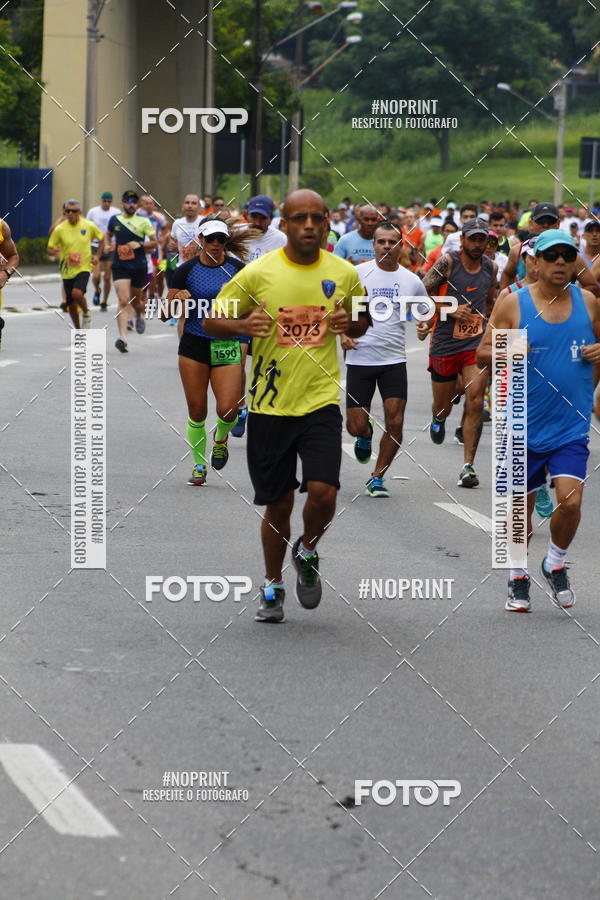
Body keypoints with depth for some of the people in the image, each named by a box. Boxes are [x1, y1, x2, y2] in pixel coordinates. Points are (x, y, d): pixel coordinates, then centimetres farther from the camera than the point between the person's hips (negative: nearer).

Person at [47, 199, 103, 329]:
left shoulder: (89, 226, -5)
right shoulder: (59, 229, -6)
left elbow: (101, 239, 13)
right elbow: (50, 249, -1)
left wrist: (97, 256, 2)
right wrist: (54, 252, -25)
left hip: (84, 267, -2)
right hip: (67, 270, 2)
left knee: (77, 293, -28)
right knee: (71, 304, 6)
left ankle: (86, 313, 3)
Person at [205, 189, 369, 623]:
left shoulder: (343, 274, 1)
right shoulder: (258, 273, -5)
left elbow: (363, 320, 19)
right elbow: (212, 321, 3)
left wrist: (350, 324, -5)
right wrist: (242, 324, -19)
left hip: (321, 401, 1)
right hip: (269, 406, 0)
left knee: (323, 492, -16)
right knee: (278, 505, 8)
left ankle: (307, 551, 17)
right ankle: (273, 587, 31)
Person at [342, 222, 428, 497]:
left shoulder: (412, 281, 4)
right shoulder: (358, 273, -2)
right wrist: (343, 333, -10)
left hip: (394, 360, 1)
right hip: (360, 358, -1)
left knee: (395, 423, -7)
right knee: (355, 426, -1)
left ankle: (377, 477, 10)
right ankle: (365, 436, 37)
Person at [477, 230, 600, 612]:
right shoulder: (514, 304, -4)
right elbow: (483, 352, -1)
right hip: (526, 426, -1)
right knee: (521, 507, 7)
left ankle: (555, 565, 14)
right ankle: (518, 578, 27)